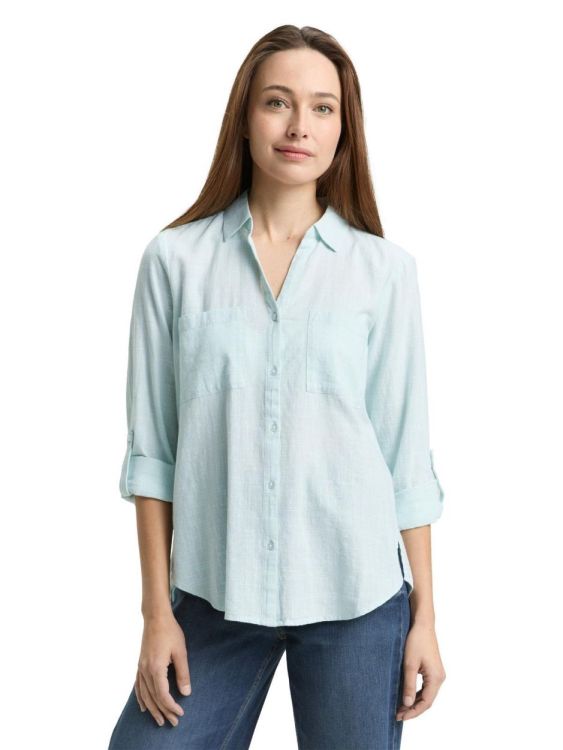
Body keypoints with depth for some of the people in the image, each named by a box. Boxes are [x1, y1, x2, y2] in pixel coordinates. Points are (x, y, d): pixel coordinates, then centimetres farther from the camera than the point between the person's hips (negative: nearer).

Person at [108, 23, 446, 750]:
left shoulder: (384, 268, -1)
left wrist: (424, 614, 3)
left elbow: (406, 453, 2)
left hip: (356, 596, 0)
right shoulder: (175, 259, -2)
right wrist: (158, 611, -1)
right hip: (214, 594, 0)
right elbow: (151, 445, 0)